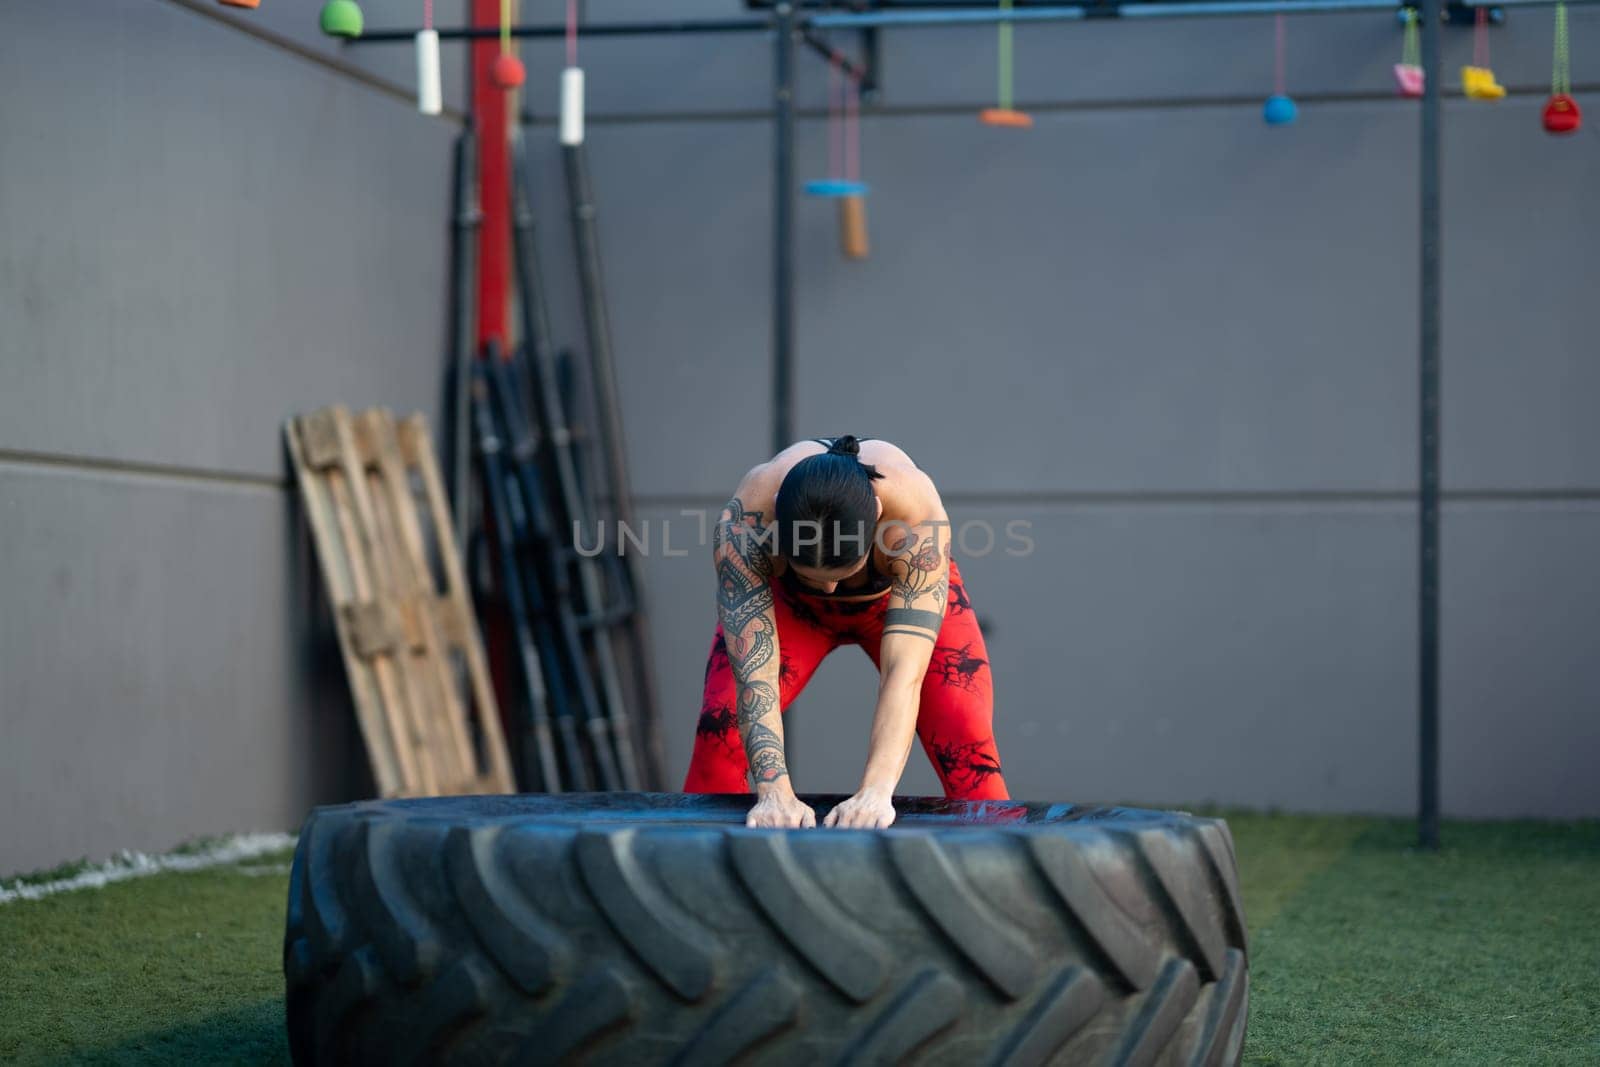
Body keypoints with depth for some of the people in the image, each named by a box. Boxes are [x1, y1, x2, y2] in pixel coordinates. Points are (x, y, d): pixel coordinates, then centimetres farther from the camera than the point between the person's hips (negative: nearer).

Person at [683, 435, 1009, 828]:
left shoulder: (916, 510, -42)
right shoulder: (744, 520, -39)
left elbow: (905, 671, -47)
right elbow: (753, 673, -42)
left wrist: (875, 792, -58)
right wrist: (775, 792, -54)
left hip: (901, 596, -1)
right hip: (788, 602, 1)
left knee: (966, 739, -22)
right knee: (720, 727, -22)